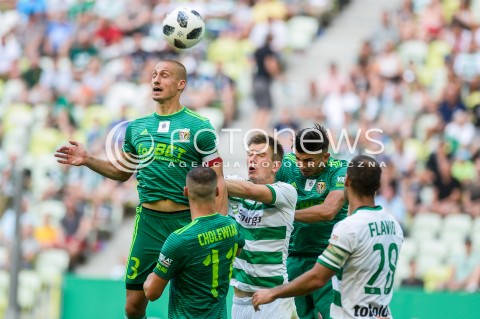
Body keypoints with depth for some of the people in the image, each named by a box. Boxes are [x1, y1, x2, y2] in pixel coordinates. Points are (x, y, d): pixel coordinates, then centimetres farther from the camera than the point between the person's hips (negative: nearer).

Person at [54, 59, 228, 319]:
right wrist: (87, 160, 5)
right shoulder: (136, 128, 9)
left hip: (187, 222, -3)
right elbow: (122, 172, 21)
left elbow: (217, 182, -5)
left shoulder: (198, 127, -5)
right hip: (148, 221, 4)